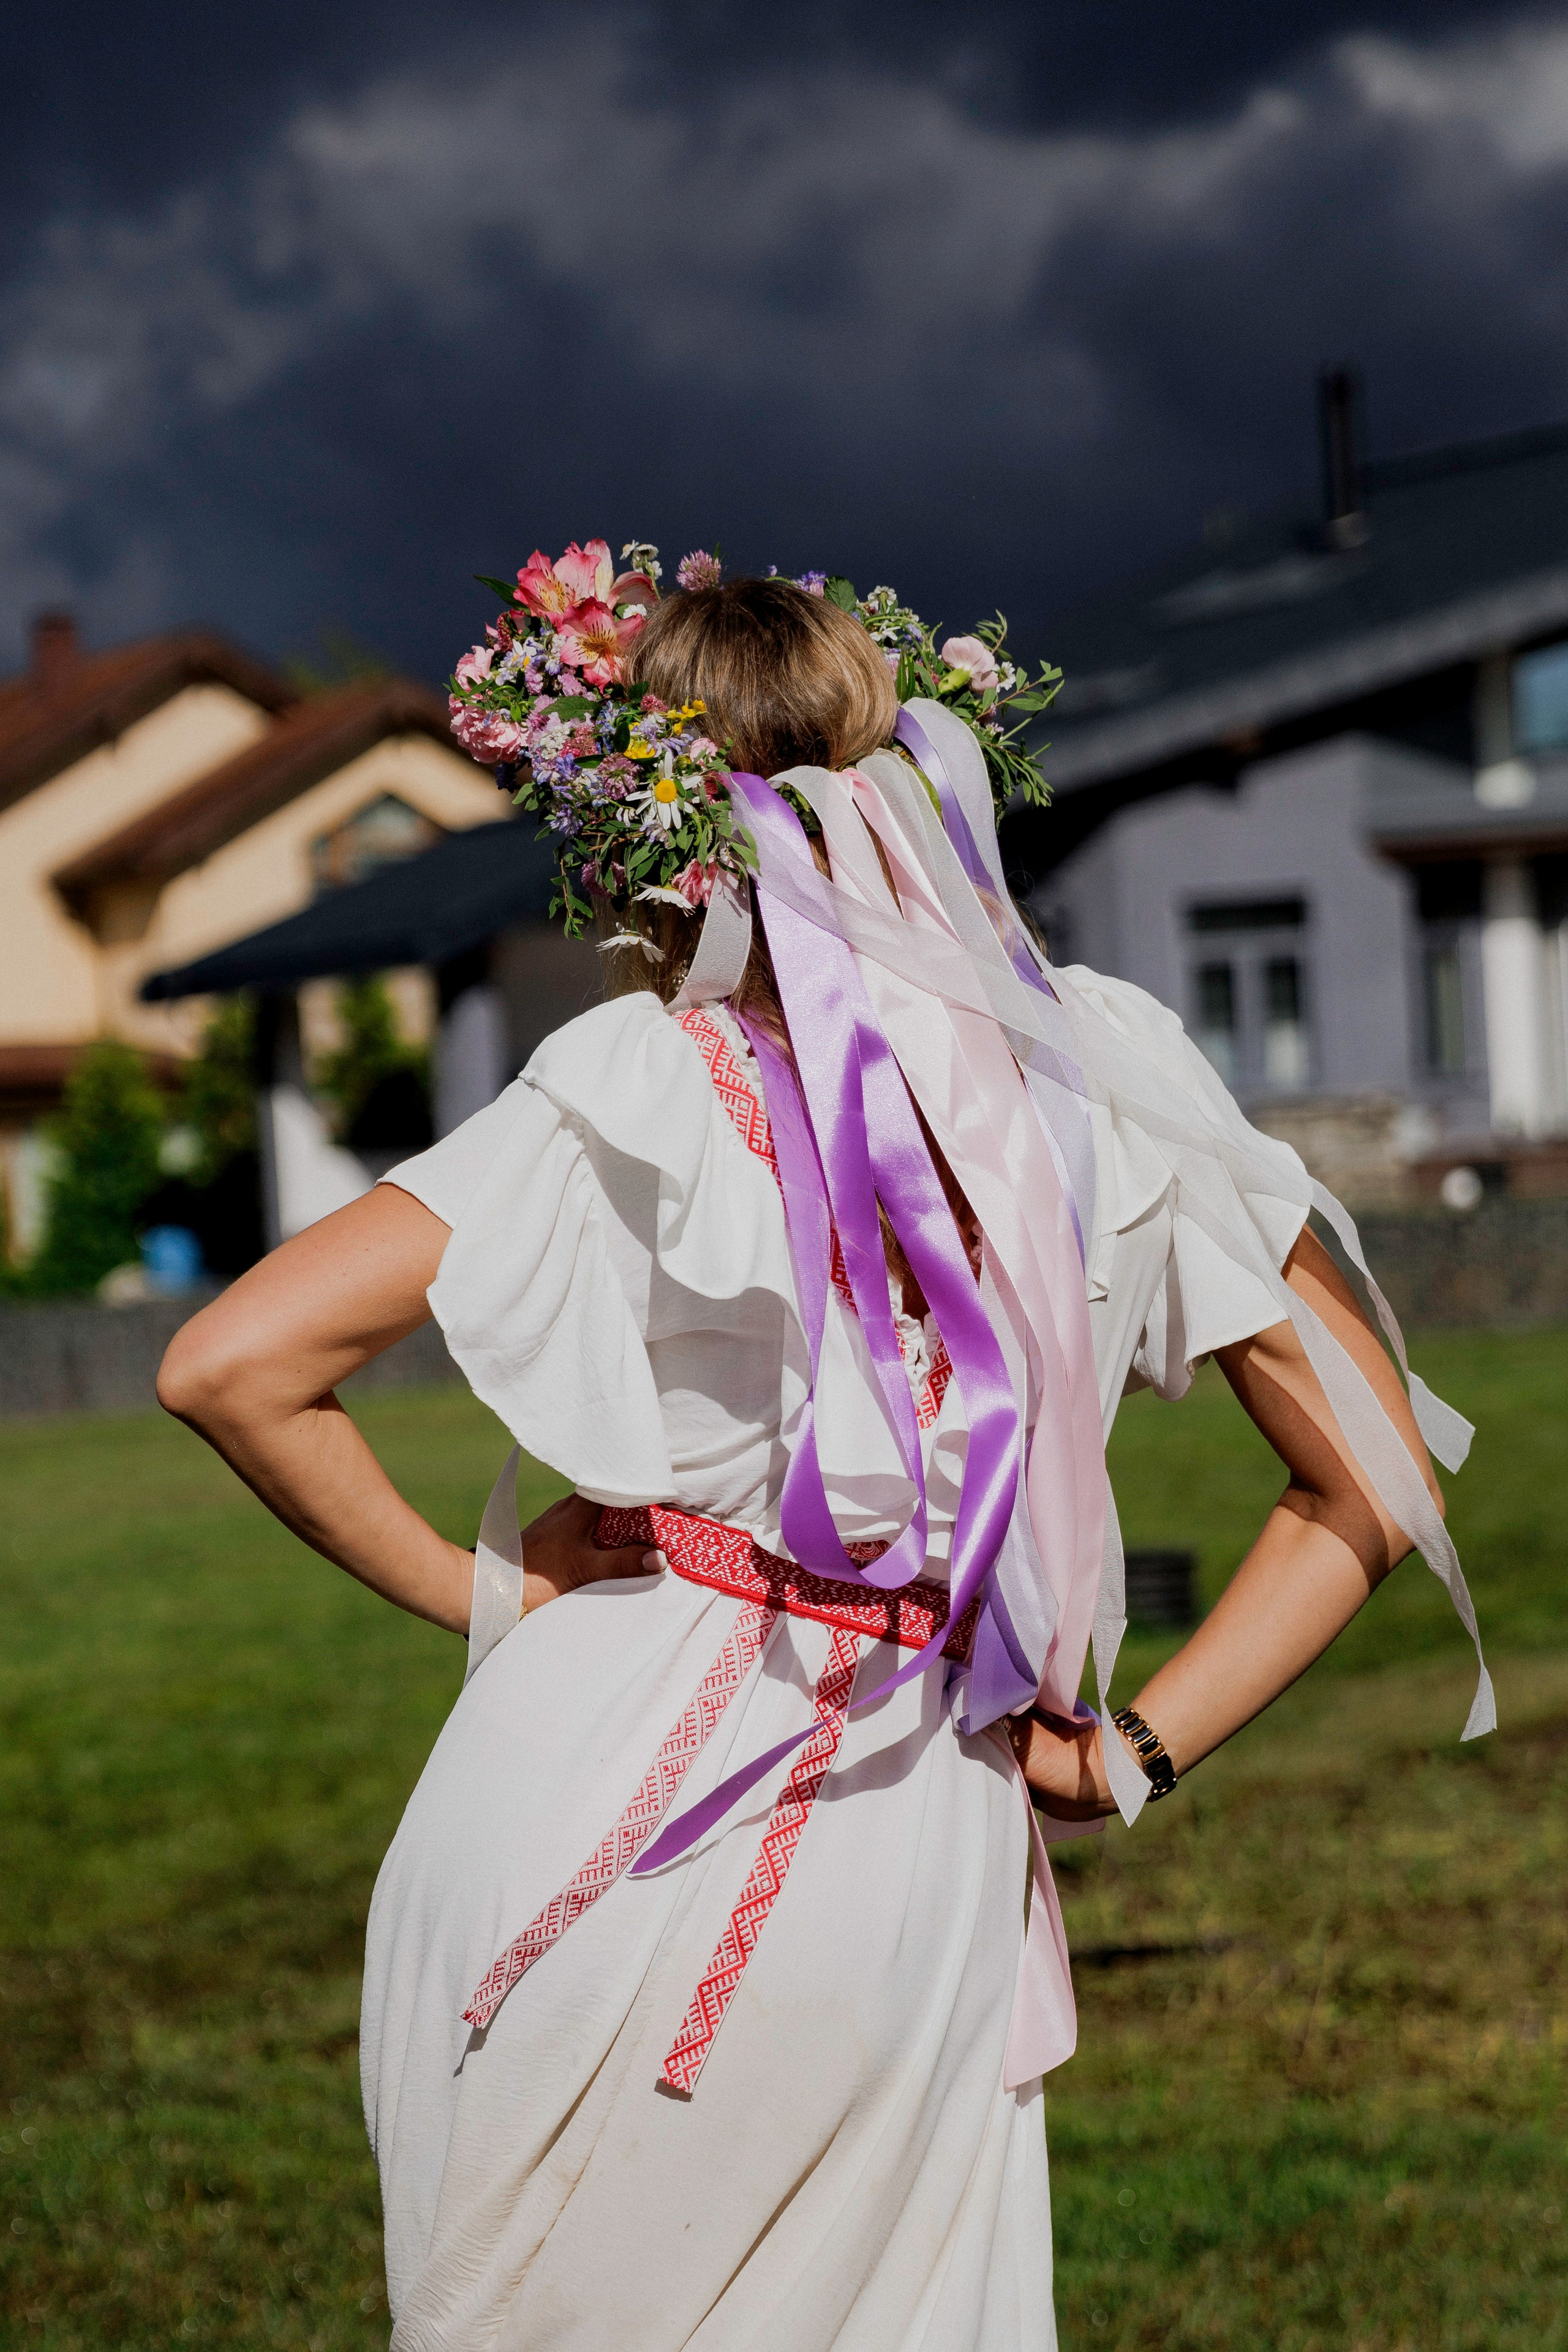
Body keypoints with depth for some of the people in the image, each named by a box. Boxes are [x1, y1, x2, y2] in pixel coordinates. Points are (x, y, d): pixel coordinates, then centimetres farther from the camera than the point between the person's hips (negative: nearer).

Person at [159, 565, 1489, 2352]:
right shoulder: (1111, 1073, 0)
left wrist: (475, 1590, 1)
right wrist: (1128, 1755, 8)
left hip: (597, 1805, -2)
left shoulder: (639, 1093, -8)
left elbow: (230, 1368, -12)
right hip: (917, 1872, 2)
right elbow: (1372, 1487, 5)